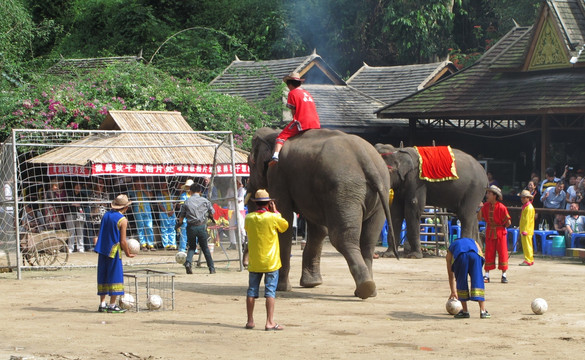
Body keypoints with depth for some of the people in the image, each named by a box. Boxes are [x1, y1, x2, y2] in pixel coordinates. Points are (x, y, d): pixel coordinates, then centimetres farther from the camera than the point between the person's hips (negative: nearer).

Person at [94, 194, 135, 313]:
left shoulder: (106, 215, 9)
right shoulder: (122, 220, -11)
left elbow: (100, 234, 13)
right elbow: (123, 241, -12)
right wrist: (128, 253, 2)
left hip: (102, 250, 7)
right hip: (114, 251, -7)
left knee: (103, 277, 12)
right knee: (115, 276, 0)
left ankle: (102, 304, 16)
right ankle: (112, 305, 0)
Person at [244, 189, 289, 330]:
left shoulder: (249, 218, -2)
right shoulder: (273, 217, -12)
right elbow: (285, 225, 6)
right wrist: (275, 211, 11)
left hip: (254, 262, 3)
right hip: (270, 261, -3)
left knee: (252, 291, 9)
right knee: (270, 291, -2)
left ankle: (250, 321, 14)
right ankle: (270, 322, -5)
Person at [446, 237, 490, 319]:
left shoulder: (450, 250, 41)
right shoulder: (473, 242, 44)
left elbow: (450, 274, 46)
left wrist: (453, 291, 56)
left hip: (459, 256, 0)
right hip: (475, 254, 0)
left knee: (461, 281, 17)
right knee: (478, 280, 9)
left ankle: (465, 311, 19)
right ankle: (483, 311, 6)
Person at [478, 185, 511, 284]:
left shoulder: (501, 207, -15)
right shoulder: (486, 206, 1)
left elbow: (508, 222, -11)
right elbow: (479, 219, 1)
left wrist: (501, 227, 2)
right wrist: (480, 208, -11)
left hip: (500, 233, -4)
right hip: (489, 233, 4)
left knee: (502, 253, 1)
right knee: (489, 253, 4)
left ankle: (504, 275, 9)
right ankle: (486, 275, 7)